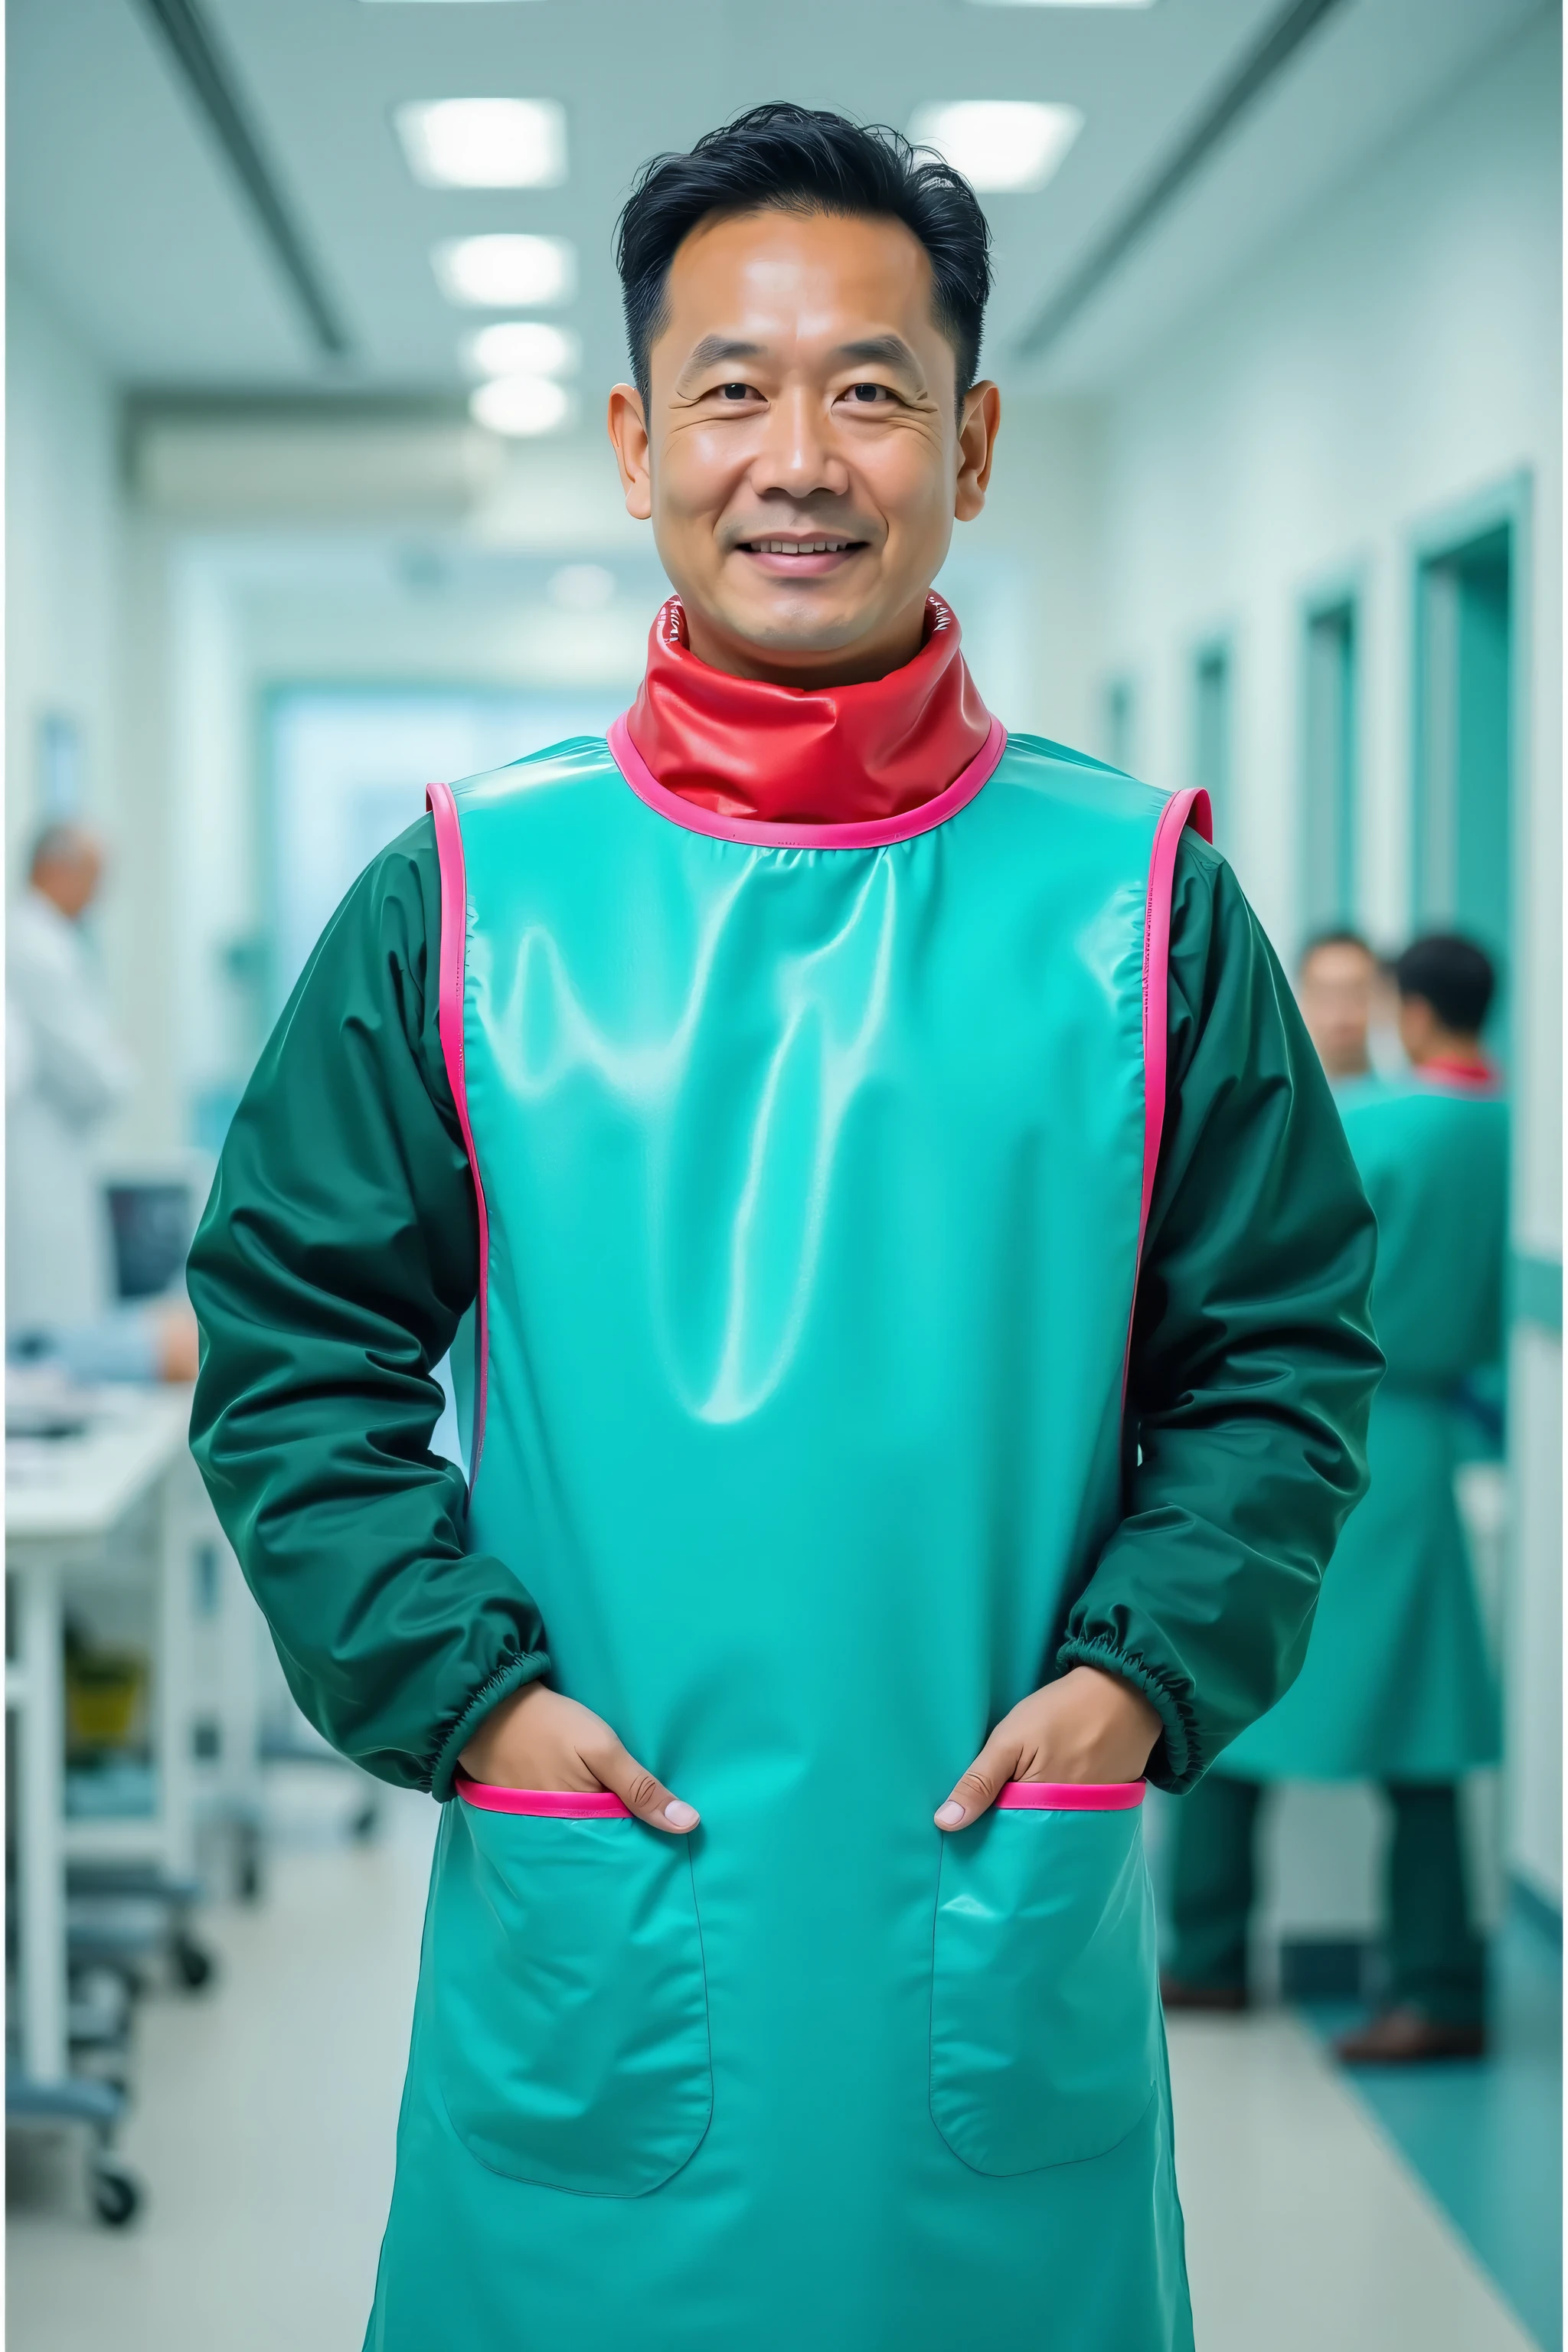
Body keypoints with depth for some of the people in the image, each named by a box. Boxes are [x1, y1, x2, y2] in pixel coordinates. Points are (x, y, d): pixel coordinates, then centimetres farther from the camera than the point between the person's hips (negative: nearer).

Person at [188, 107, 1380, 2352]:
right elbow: (290, 1348, 4)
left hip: (1009, 1937, 1)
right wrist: (462, 1686, -7)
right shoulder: (466, 895, 1)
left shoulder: (1135, 895, 2)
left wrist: (1142, 1675, -6)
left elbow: (1286, 1354, 6)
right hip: (585, 1942, 0)